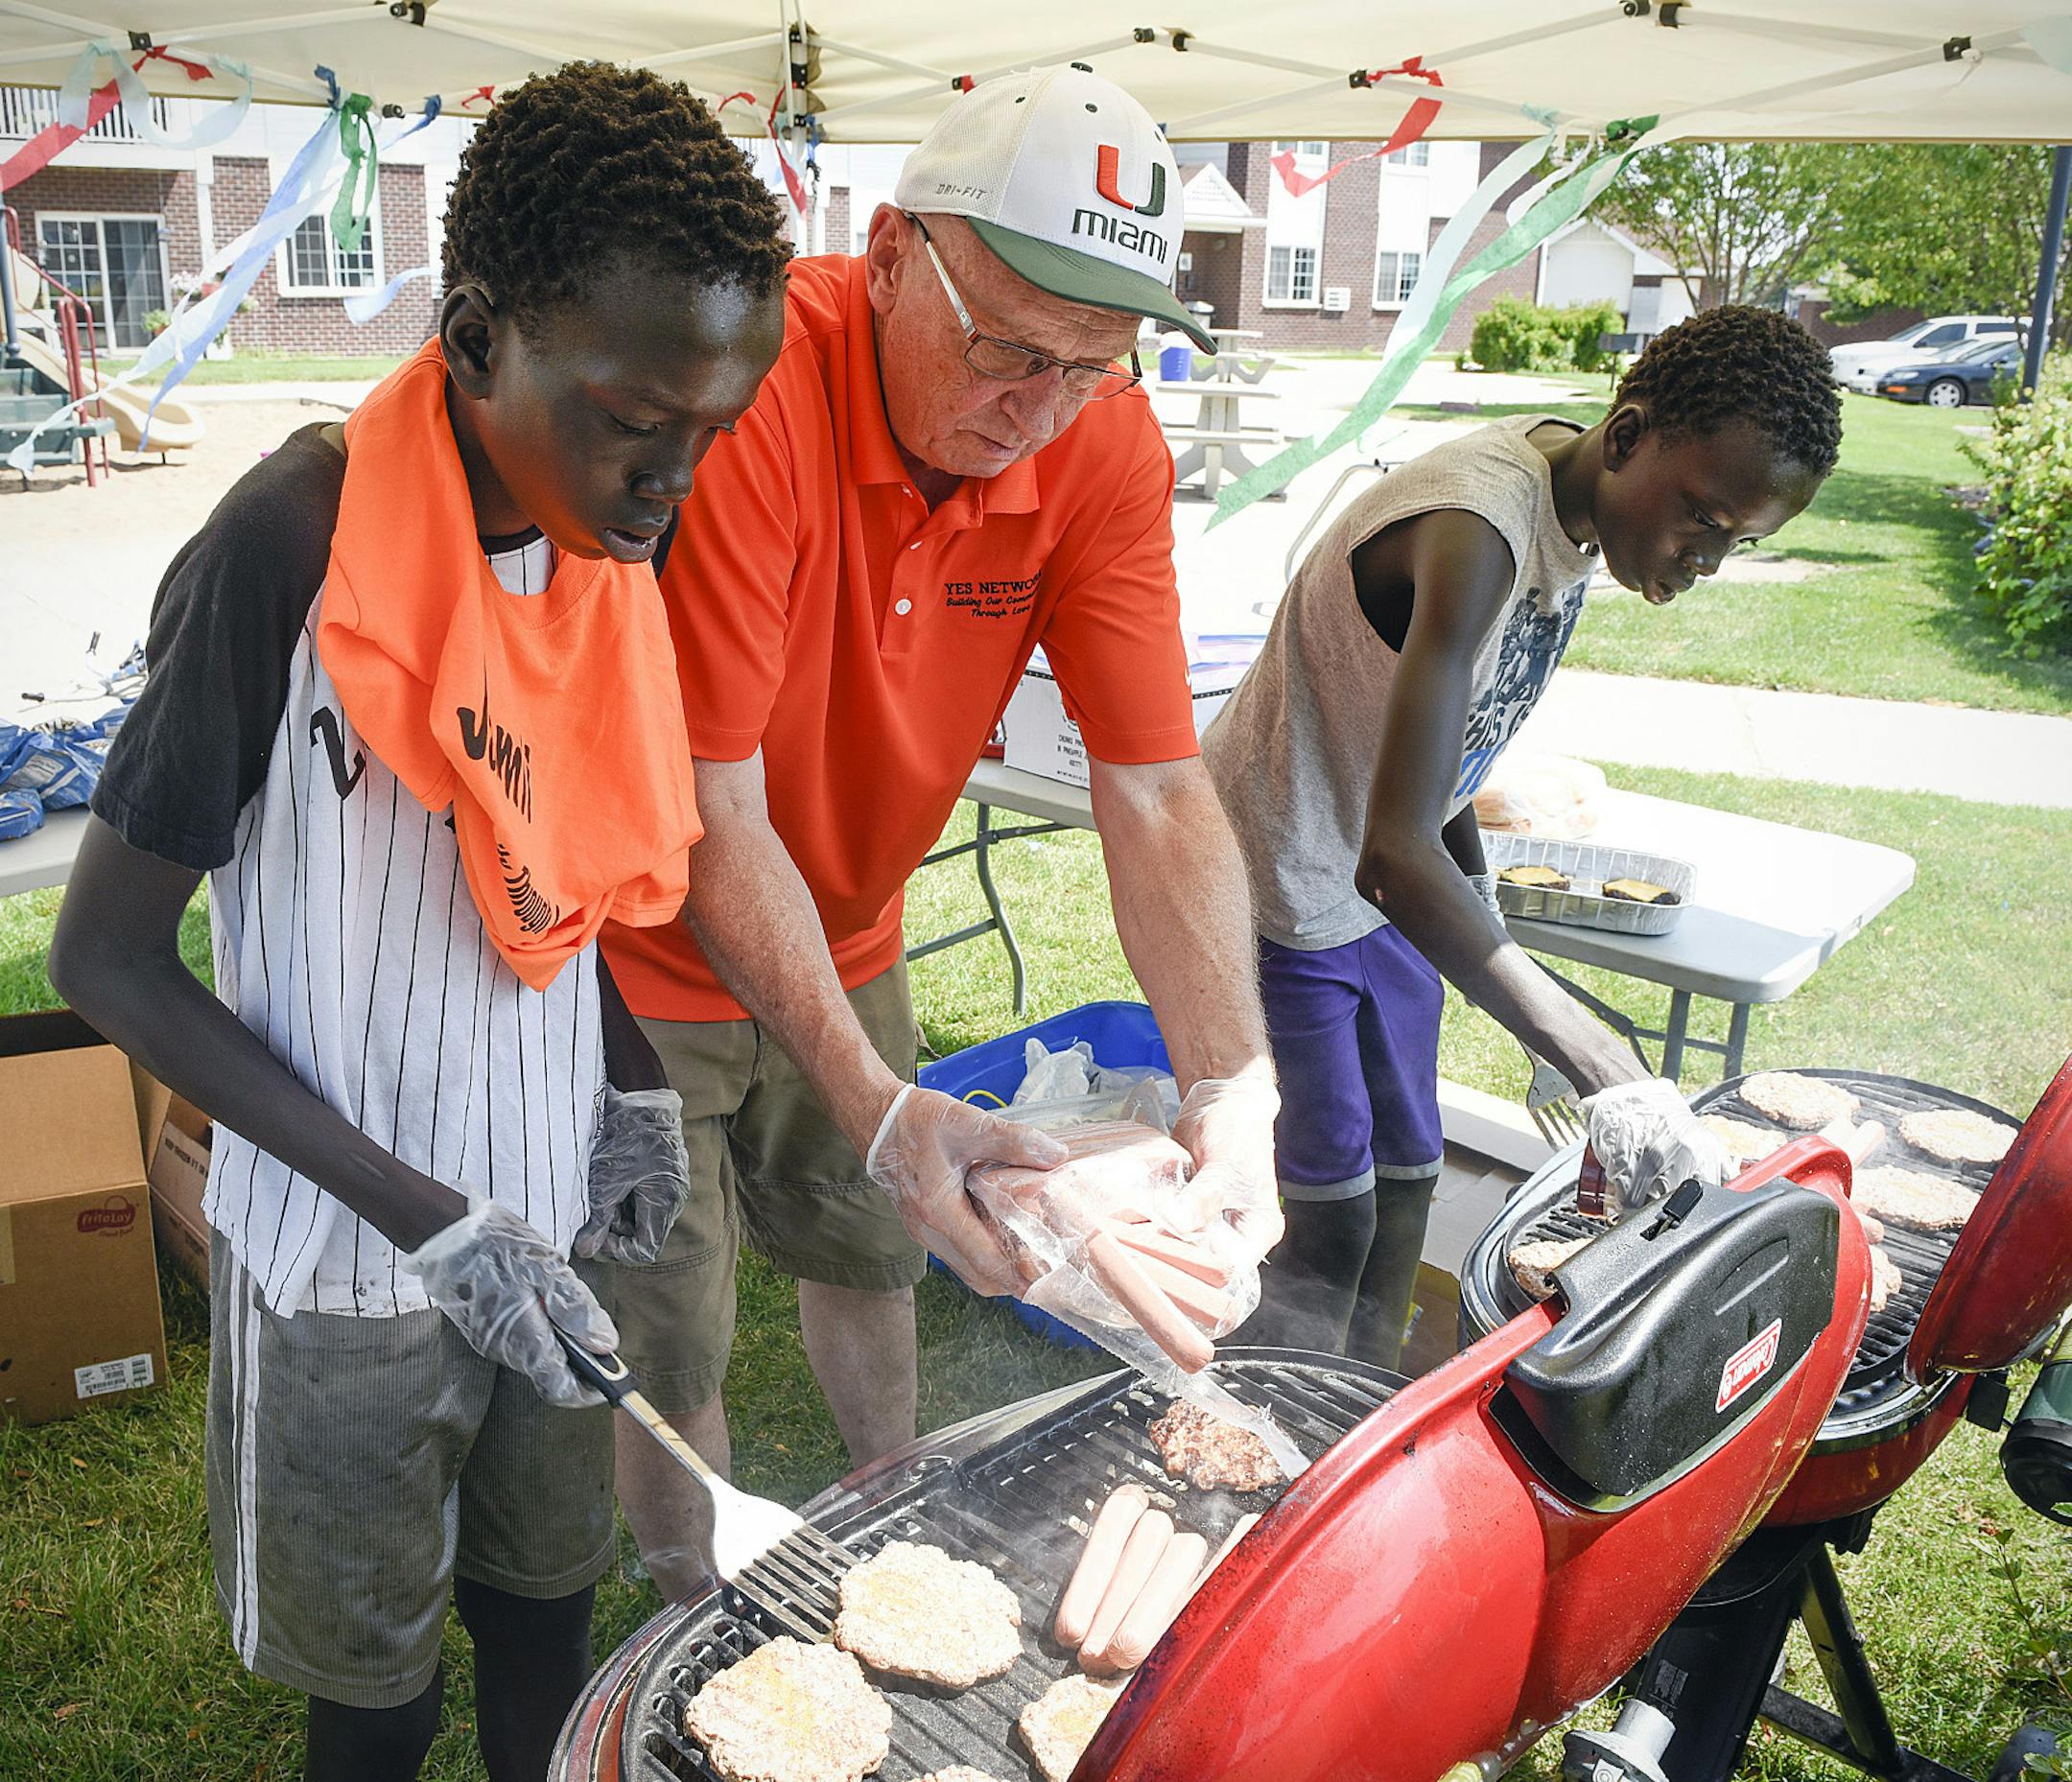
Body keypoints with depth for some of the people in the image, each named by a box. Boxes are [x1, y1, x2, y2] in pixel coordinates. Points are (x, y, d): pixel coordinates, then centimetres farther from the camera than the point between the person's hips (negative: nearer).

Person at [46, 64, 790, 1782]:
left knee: (548, 1611, 21)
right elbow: (108, 961, -16)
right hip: (351, 1253, -5)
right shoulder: (299, 542, -23)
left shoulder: (615, 541, -4)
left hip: (554, 1209, 5)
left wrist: (636, 1083, -2)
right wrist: (424, 1217, -20)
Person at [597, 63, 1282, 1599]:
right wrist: (872, 1104, -40)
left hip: (845, 938, 5)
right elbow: (711, 809, -33)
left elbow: (1156, 790, -19)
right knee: (670, 1341, 8)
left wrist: (1229, 1086, -31)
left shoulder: (1104, 442, -16)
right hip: (649, 954, -4)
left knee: (872, 1248, 23)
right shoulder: (746, 391, -32)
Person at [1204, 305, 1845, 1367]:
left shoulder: (1583, 506, -4)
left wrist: (1474, 882, 18)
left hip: (1388, 881, 9)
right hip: (1281, 886, -9)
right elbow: (1392, 855, -44)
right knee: (1331, 1216, -3)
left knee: (1405, 1172, 16)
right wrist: (1601, 1068, -48)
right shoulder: (1478, 529, -34)